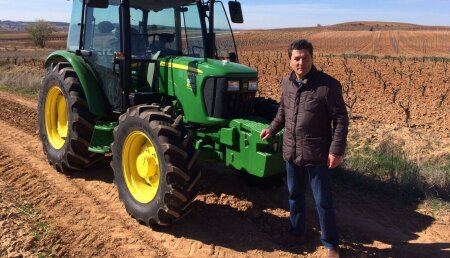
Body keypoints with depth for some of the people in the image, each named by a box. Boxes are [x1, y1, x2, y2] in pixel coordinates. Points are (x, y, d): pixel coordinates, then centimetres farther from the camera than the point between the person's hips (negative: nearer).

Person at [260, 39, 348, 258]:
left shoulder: (328, 84, -14)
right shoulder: (286, 83, 3)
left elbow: (340, 119, -12)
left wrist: (336, 150, -16)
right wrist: (272, 129, 11)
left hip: (317, 154, -5)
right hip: (291, 152, 6)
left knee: (323, 201, 6)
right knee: (295, 196, 20)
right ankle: (297, 233, 39)